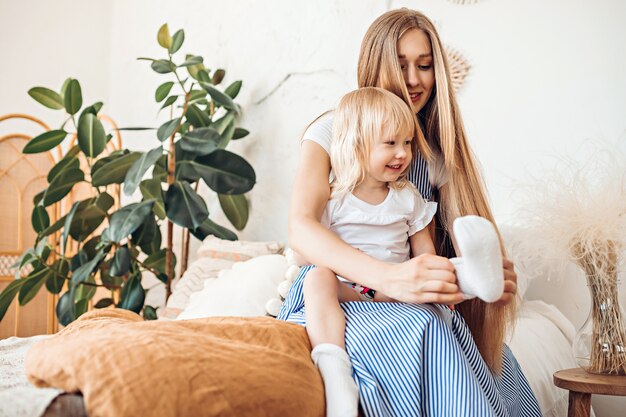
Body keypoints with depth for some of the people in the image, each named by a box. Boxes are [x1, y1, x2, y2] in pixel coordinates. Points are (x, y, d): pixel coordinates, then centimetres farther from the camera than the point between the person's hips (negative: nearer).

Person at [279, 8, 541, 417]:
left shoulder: (438, 150, 10)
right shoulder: (332, 131, -4)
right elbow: (301, 228, -21)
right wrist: (391, 277, -38)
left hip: (412, 303, 4)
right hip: (330, 291, -4)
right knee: (422, 328, -34)